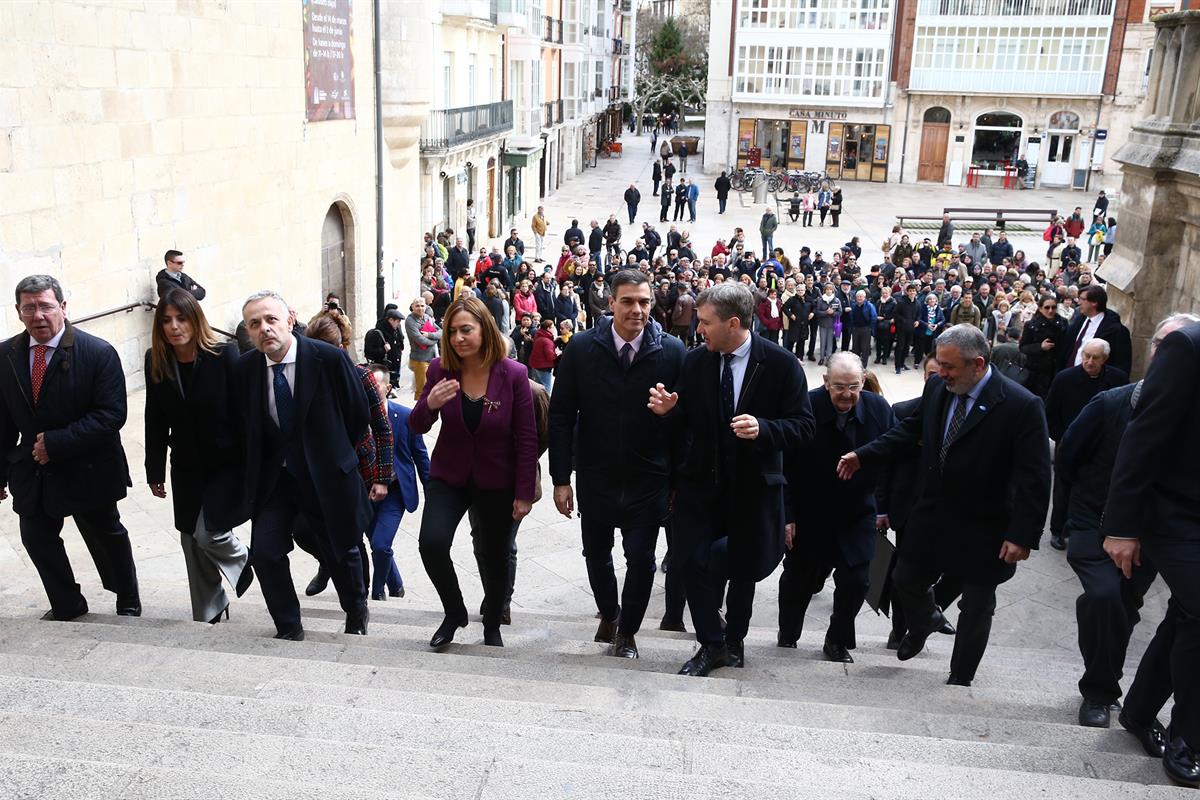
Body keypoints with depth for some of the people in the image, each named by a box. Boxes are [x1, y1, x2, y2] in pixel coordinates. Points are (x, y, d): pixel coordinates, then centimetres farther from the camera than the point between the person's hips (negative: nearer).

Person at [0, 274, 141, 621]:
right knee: (37, 539, 13)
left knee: (107, 537, 15)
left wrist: (57, 443, -25)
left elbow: (111, 415, -21)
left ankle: (128, 603, 39)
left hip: (86, 471, -4)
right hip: (32, 470, 4)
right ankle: (66, 606, 36)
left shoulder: (98, 353, -17)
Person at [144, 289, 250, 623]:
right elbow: (156, 421, 5)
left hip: (227, 463, -4)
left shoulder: (224, 356, -15)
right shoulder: (156, 361, -2)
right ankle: (208, 615, 27)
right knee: (192, 540, 9)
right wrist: (155, 470, 7)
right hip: (188, 468, 4)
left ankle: (246, 566, 23)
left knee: (209, 532, -12)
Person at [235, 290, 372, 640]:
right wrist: (261, 467, 5)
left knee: (341, 553, 11)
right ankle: (288, 629, 14)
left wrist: (332, 453, 4)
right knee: (265, 552, -8)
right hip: (274, 478, 3)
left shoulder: (329, 358, -16)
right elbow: (247, 426, 10)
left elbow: (360, 415, -4)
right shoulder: (245, 368, -5)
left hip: (325, 478, -2)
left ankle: (356, 613, 41)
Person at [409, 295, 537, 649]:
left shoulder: (513, 374, -17)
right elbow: (416, 427, -3)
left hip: (497, 481, -1)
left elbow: (527, 439, -10)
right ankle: (454, 613, 8)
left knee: (496, 557, 11)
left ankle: (492, 627, 37)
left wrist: (524, 493, -10)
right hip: (448, 476, 2)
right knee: (432, 542, -19)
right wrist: (429, 404, -26)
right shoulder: (441, 369, -10)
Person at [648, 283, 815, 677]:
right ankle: (711, 644, 19)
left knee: (743, 568, 16)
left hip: (752, 485, -1)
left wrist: (762, 428, -30)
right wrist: (668, 408, -16)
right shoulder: (695, 361, -4)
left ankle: (733, 639, 40)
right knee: (694, 564, -2)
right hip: (700, 482, 2)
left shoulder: (781, 364, -12)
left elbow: (803, 426, -13)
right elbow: (686, 422, 6)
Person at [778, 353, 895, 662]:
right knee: (798, 580, 13)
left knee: (856, 581, -4)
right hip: (809, 517, -2)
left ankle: (838, 641, 21)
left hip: (857, 517, 2)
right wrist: (787, 516, -12)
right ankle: (786, 639, 37)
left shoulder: (879, 409, -10)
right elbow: (786, 468, -14)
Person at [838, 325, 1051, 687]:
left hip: (983, 528, -4)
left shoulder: (1022, 407, -21)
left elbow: (1034, 479, -21)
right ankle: (925, 622, 49)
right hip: (932, 516, 5)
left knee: (976, 608, 11)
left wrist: (1023, 535, -24)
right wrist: (863, 456, 1)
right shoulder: (937, 387, -5)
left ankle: (960, 679, 33)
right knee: (905, 581, 15)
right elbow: (911, 430, 9)